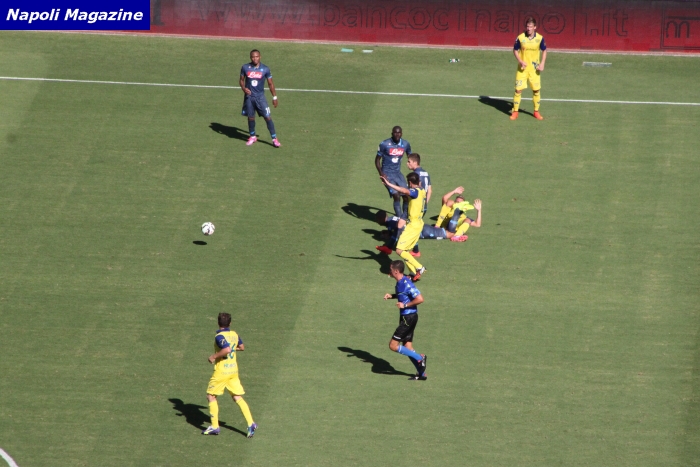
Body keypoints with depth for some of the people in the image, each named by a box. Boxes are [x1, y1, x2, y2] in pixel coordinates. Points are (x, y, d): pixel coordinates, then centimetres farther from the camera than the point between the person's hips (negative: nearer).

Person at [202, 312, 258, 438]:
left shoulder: (219, 336, -17)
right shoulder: (234, 334, 6)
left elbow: (227, 349, -31)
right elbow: (242, 347, 21)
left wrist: (213, 356, -19)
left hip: (222, 371, -7)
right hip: (233, 370, 7)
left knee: (211, 396, 8)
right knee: (238, 398, 9)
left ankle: (214, 426, 8)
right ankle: (251, 424, -4)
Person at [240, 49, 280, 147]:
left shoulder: (265, 69, -4)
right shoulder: (245, 68, -2)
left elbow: (270, 84, 4)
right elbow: (241, 80, 10)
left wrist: (274, 97, 3)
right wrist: (244, 88, -11)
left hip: (260, 97, -1)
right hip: (249, 96, 1)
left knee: (267, 117, -6)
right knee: (250, 117, 10)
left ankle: (274, 139, -1)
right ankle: (252, 136, 30)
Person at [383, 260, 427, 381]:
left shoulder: (406, 284, -21)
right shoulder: (400, 282, 8)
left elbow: (420, 299, -24)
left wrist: (405, 305, -20)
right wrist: (391, 296, 10)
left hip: (409, 317, -10)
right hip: (405, 317, 10)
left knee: (393, 346, -8)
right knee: (407, 348, 12)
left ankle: (420, 358, 0)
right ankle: (422, 374, 17)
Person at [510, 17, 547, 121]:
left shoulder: (540, 38, -6)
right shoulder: (520, 38, -9)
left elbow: (544, 50, 8)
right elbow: (515, 50, 3)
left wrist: (542, 64, -3)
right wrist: (520, 61, -12)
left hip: (534, 69, 1)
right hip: (522, 68, -1)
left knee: (536, 90, 5)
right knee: (518, 89, -5)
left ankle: (536, 111, 20)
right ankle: (515, 112, 6)